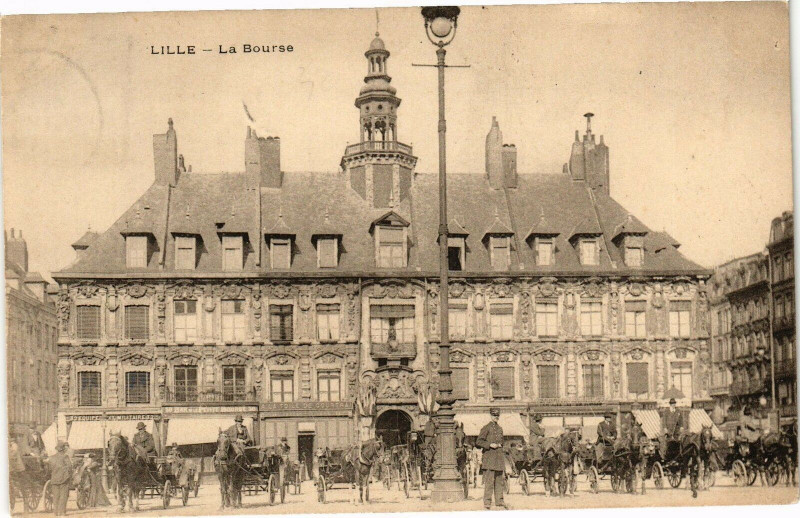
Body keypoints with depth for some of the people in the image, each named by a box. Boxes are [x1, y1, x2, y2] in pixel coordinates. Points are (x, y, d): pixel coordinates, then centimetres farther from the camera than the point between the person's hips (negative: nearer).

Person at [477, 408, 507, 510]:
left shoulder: (500, 429, 17)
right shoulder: (486, 428, -4)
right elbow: (478, 442, -8)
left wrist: (499, 445, 8)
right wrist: (490, 445, -16)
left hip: (499, 457, 7)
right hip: (489, 457, -7)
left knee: (500, 480, 8)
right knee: (489, 480, -9)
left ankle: (499, 501, 14)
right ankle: (487, 502, -7)